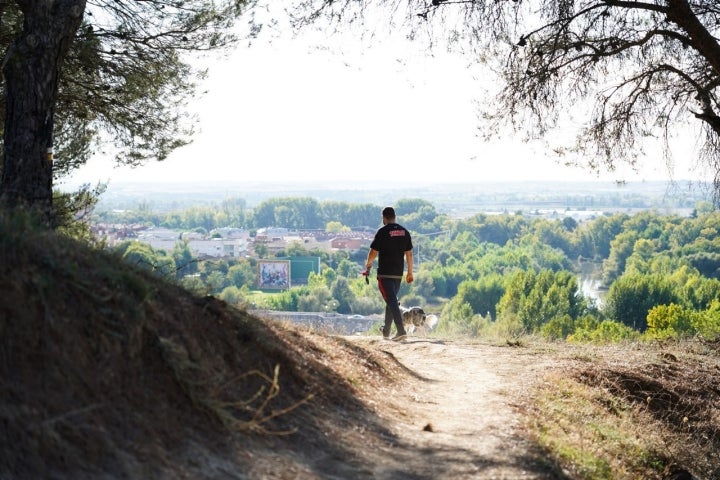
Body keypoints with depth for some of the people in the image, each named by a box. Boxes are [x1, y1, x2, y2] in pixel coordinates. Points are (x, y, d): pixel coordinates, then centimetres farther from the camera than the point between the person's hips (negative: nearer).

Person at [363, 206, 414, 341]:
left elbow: (373, 252, -8)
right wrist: (410, 272, 15)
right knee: (392, 300, 18)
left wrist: (368, 264, 11)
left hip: (385, 273, -6)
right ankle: (386, 331, 27)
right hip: (398, 273, 6)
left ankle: (401, 330, -21)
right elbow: (409, 253, 8)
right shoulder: (404, 232, 6)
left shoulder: (382, 231, -10)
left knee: (391, 301, -9)